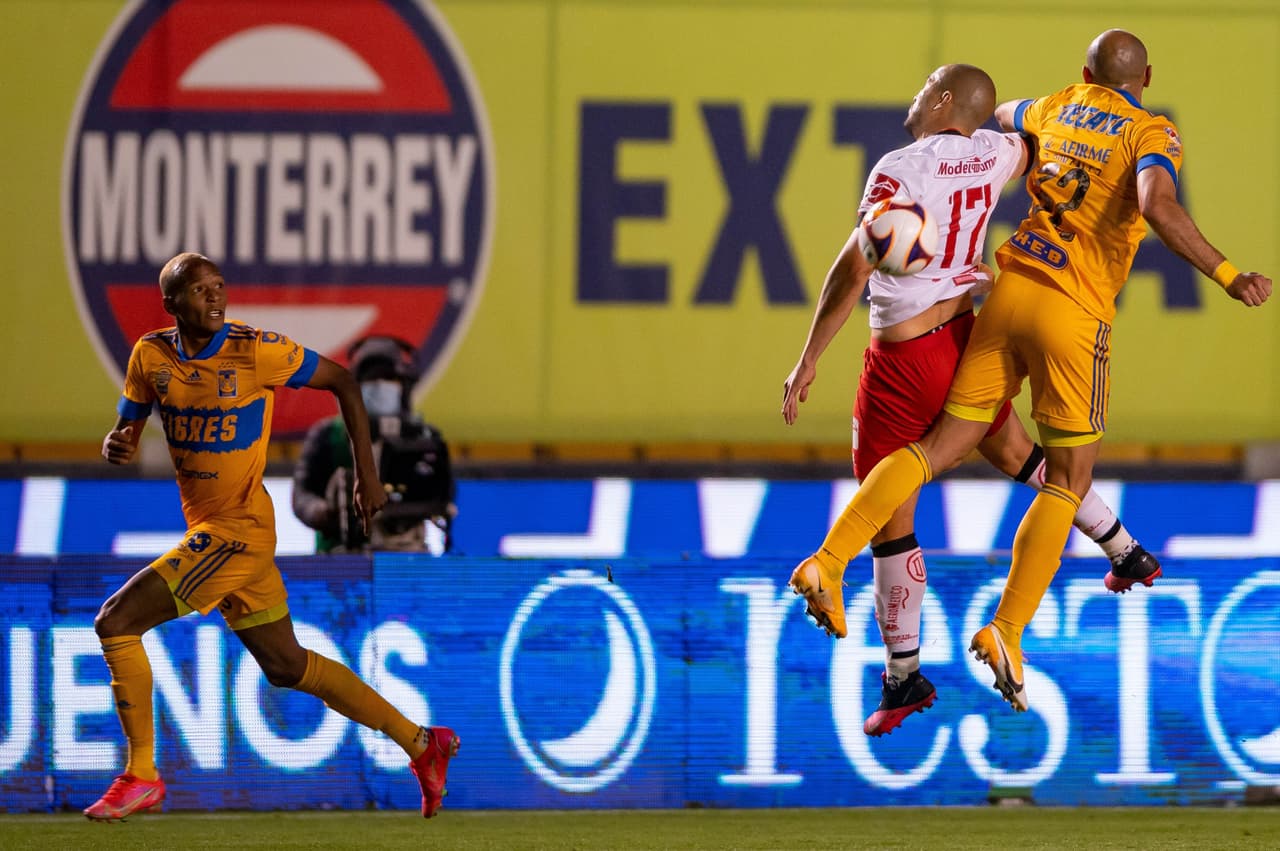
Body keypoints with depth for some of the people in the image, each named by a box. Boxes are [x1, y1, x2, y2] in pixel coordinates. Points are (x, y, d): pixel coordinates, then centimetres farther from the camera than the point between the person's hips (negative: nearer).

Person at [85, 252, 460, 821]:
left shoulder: (255, 350, -13)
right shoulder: (150, 356, 3)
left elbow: (341, 381, -2)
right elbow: (124, 432, 12)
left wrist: (367, 474, -2)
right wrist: (117, 446, -13)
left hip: (240, 530, -7)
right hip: (205, 528, 7)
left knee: (116, 623, -13)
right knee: (285, 665, 15)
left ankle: (141, 778, -3)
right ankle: (420, 744, 26)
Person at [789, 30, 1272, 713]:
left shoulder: (1058, 108, 15)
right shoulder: (1153, 136, -3)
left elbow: (998, 116, 37)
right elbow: (1157, 205, -24)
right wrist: (1227, 277, -27)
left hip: (1009, 293, 5)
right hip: (1074, 315, -5)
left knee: (943, 447, 11)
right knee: (1067, 481, 6)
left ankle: (830, 560, -3)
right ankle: (1006, 632, -7)